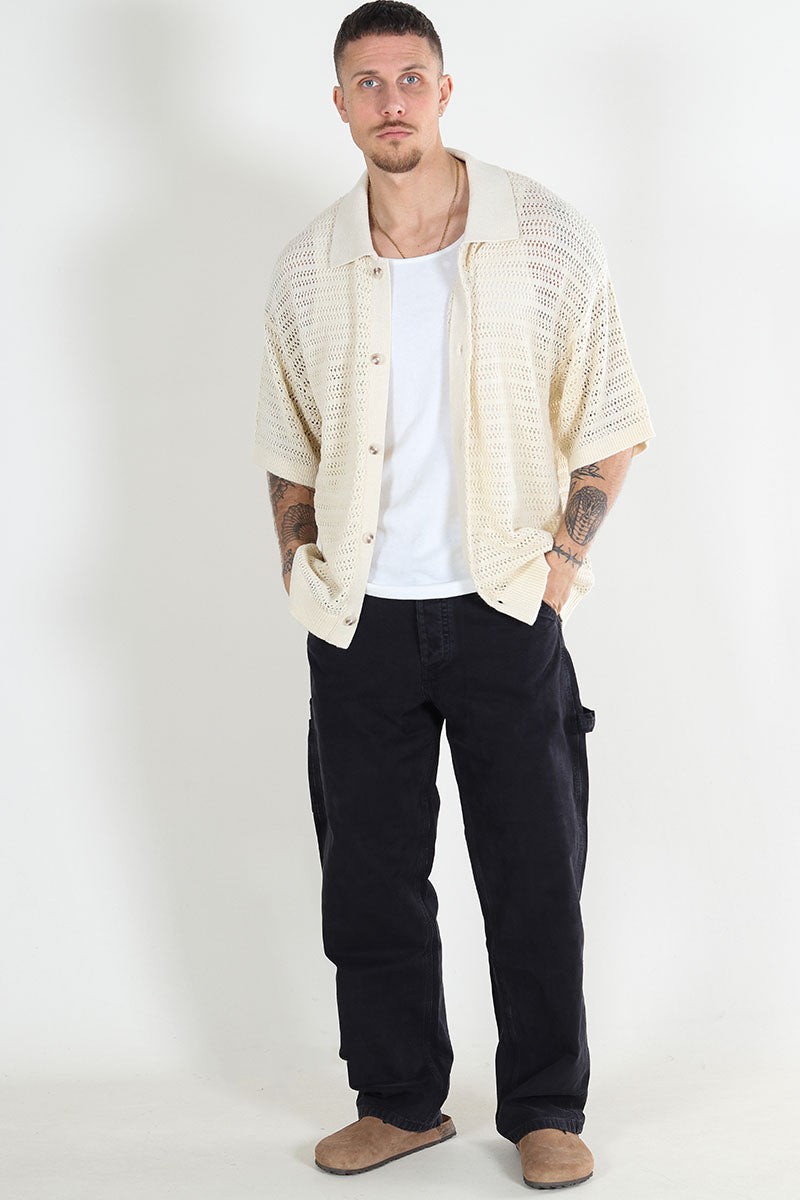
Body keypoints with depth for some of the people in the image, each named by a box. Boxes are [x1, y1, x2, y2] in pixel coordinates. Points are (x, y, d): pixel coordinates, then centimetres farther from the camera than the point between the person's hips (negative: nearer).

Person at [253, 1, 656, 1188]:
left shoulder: (546, 237, -3)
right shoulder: (308, 268, 4)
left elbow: (607, 420, 0)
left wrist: (559, 559, -7)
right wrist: (305, 586, 5)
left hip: (505, 609, -2)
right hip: (360, 618, 3)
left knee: (535, 871, 3)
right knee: (368, 876, 9)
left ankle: (546, 1110, 18)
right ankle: (399, 1100, 25)